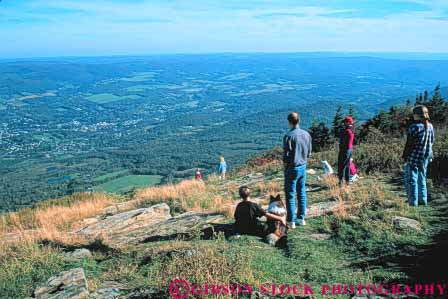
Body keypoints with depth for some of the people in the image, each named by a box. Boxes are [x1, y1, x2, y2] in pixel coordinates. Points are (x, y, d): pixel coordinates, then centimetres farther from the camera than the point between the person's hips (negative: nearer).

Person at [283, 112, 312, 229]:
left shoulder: (288, 136, -17)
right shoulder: (306, 134, 2)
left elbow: (286, 155, -16)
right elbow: (308, 153, 8)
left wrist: (285, 167, 0)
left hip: (292, 168, -6)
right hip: (303, 167, 6)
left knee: (290, 195, 3)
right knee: (302, 193, 14)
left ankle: (291, 221, 7)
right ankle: (301, 218, 22)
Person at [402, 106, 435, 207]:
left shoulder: (414, 127, -18)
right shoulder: (430, 126, 4)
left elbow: (409, 144, -17)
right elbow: (432, 141, 12)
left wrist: (405, 156, -9)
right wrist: (428, 154, 21)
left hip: (413, 157, -7)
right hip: (425, 157, 7)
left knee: (411, 179, 0)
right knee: (422, 178, 19)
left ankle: (413, 202, 2)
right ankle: (423, 199, 26)